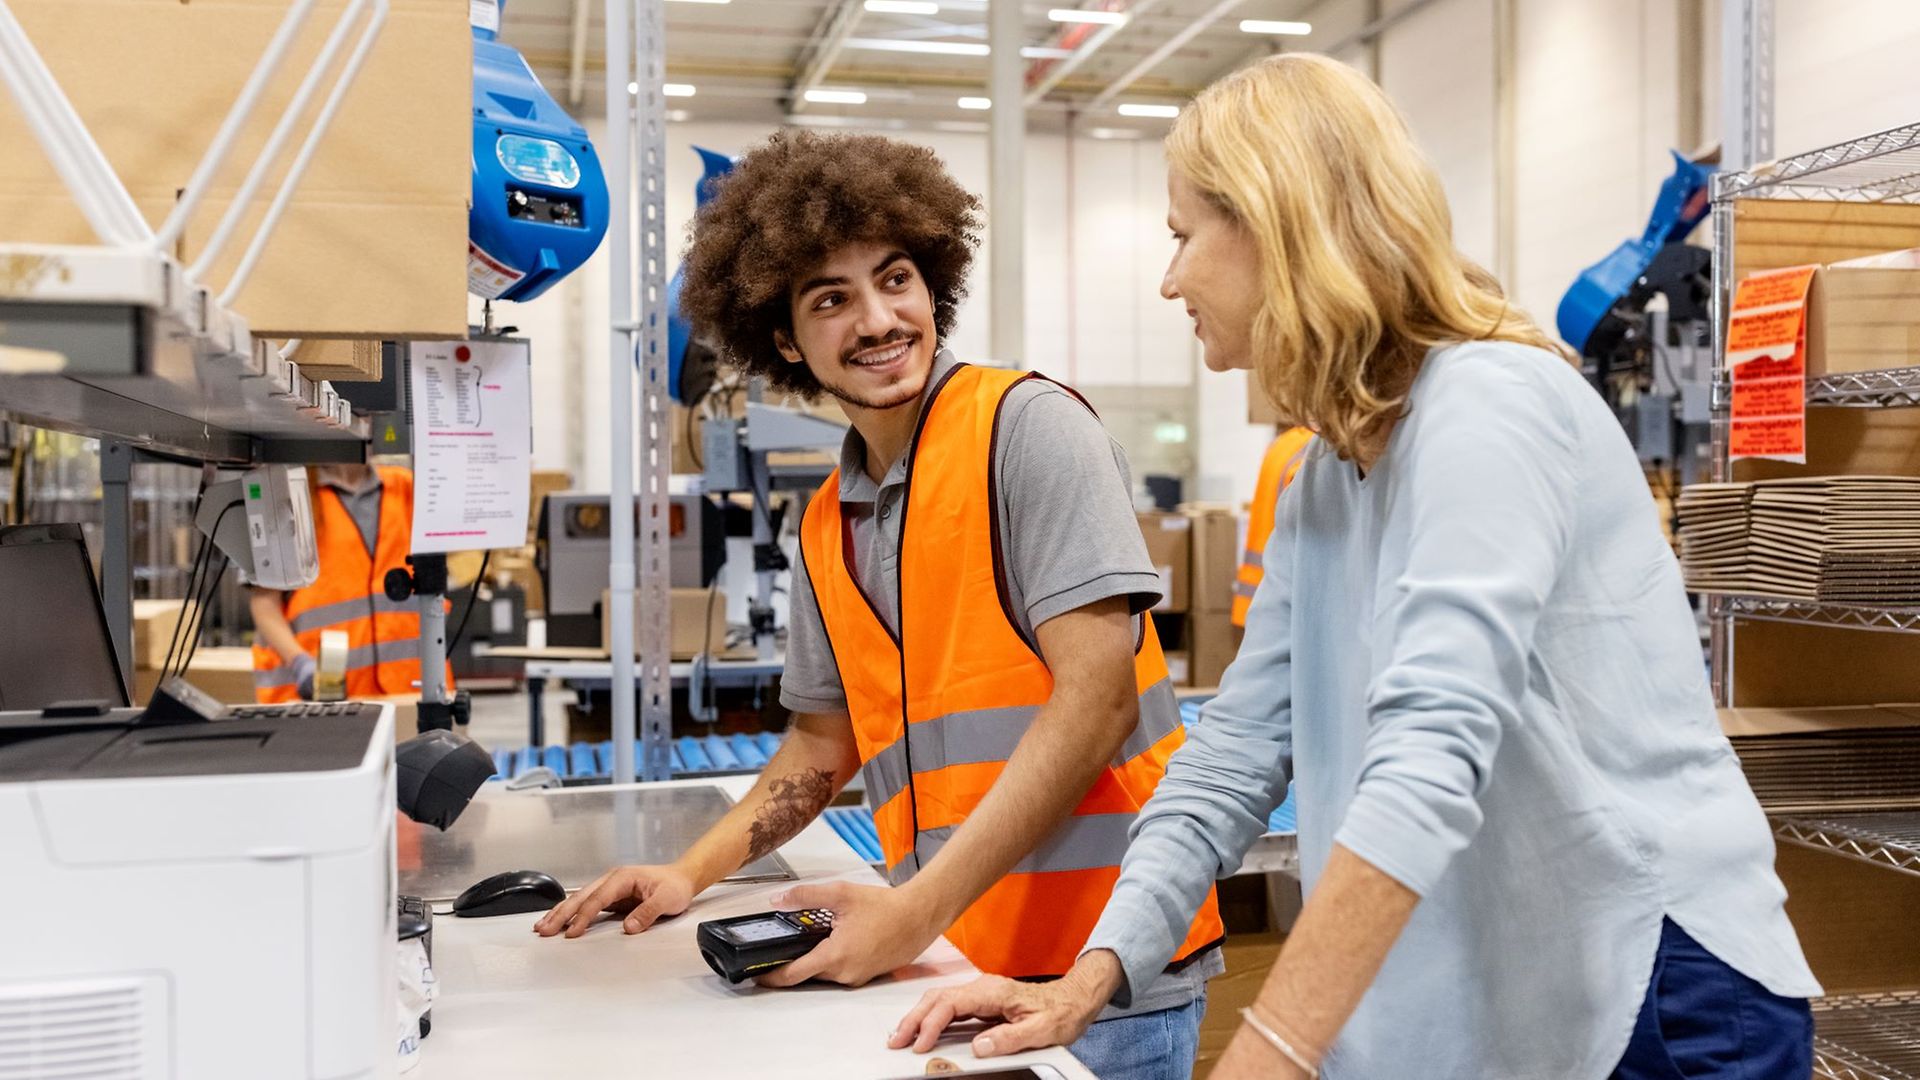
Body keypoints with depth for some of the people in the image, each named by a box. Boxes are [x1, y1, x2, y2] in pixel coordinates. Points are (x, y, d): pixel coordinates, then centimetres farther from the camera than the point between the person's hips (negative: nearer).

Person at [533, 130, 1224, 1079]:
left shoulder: (1028, 427, -10)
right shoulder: (825, 529, 10)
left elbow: (1095, 697, -17)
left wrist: (919, 909, -21)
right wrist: (691, 875, 9)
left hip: (1102, 968, -5)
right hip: (950, 963, 6)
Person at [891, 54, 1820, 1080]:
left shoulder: (1489, 407, -20)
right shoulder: (1326, 479, 7)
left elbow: (1428, 756, -31)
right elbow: (1237, 750, 3)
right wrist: (1088, 980, -6)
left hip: (1659, 996, -7)